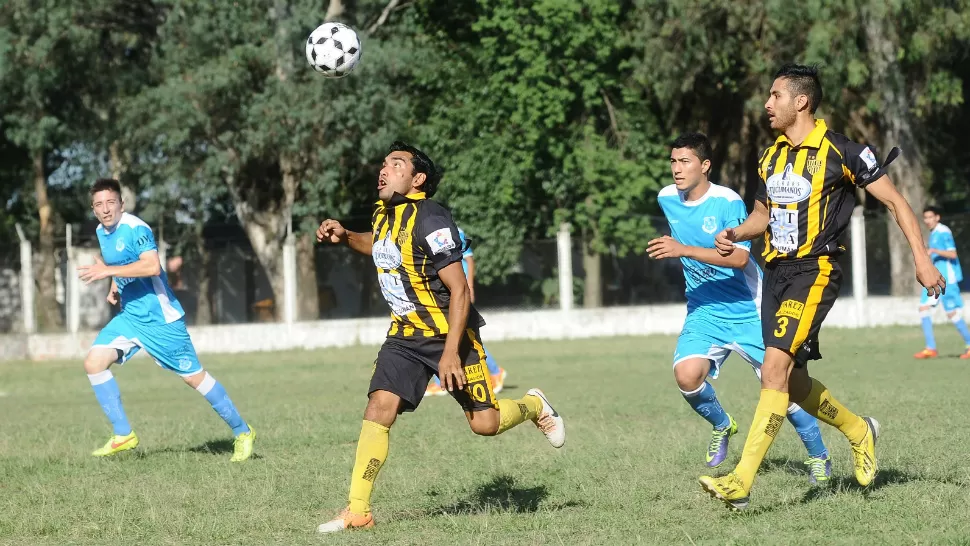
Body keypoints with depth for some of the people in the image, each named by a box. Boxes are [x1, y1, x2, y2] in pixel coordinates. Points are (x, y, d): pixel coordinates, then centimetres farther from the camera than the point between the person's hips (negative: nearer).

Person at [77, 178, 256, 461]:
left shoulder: (135, 228, -18)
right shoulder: (102, 231, 7)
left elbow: (152, 266, -34)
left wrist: (108, 271, -33)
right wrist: (114, 288, 9)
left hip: (160, 318, -8)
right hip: (129, 316, 8)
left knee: (194, 376, 0)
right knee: (93, 362, -9)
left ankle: (242, 432, 15)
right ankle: (123, 435, -2)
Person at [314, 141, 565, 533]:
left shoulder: (430, 220, -21)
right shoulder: (383, 215, 3)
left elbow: (459, 290, -22)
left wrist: (451, 352, -25)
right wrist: (344, 237, 10)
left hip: (449, 333, -6)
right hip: (405, 335, 6)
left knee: (484, 423, 1)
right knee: (379, 407, -14)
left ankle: (535, 406, 36)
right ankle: (357, 511, -15)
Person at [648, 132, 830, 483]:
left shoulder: (727, 202, -18)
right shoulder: (666, 199, 1)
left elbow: (739, 258, -29)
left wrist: (685, 251, -35)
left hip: (747, 310, -4)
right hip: (703, 311, 4)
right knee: (687, 374, -22)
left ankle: (818, 457, 18)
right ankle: (721, 426, 7)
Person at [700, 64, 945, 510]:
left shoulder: (840, 152, -8)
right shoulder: (771, 156, 12)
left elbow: (894, 200, -3)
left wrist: (921, 259, -8)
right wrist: (736, 235, 4)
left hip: (816, 270, -8)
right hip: (776, 272, 8)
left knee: (775, 365, -20)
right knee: (792, 382, 9)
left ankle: (741, 482, -24)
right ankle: (858, 431, 36)